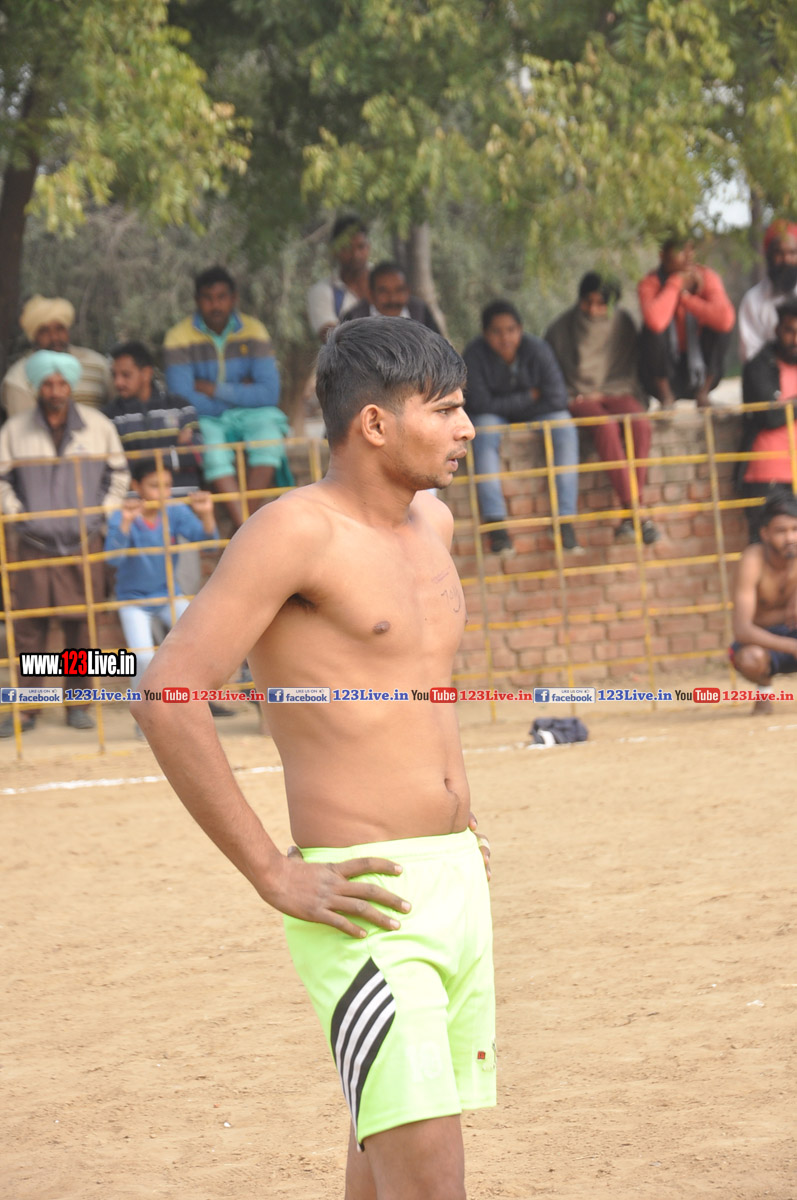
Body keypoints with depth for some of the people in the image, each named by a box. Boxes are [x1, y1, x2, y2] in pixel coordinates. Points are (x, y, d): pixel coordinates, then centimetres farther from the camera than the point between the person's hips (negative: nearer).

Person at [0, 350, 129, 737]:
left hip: (84, 544, 1)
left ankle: (78, 705, 11)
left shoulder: (98, 426, 3)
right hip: (35, 543, 0)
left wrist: (106, 511, 5)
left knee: (80, 625, 2)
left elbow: (118, 473, 14)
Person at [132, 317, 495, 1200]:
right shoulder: (299, 530, -12)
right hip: (369, 900, -8)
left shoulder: (432, 522, 14)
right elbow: (166, 694, -18)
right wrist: (274, 877, -18)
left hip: (460, 884, 8)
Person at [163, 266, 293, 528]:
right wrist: (238, 393, -7)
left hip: (249, 415, 2)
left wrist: (214, 390, -13)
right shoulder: (179, 338, -6)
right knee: (212, 447, -35)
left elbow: (269, 393, -7)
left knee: (268, 426, -32)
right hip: (205, 419, -2)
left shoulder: (253, 331, 1)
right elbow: (182, 400, -13)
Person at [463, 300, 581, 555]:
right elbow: (480, 404, -21)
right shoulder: (475, 354, -20)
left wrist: (510, 405, -16)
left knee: (564, 427, -27)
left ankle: (566, 519, -32)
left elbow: (557, 399, -18)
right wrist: (529, 397, -17)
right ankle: (495, 522, -40)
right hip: (492, 417, -2)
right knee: (483, 431, -34)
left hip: (535, 414, 2)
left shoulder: (537, 349, -16)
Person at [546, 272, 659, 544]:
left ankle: (627, 517, -36)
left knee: (640, 423, -33)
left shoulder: (622, 324, 5)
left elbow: (631, 370, 10)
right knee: (606, 425, -37)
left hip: (615, 392, 2)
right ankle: (635, 510, -42)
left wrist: (603, 392, -4)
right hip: (580, 397, -2)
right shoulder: (561, 328, 0)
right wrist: (567, 397, -8)